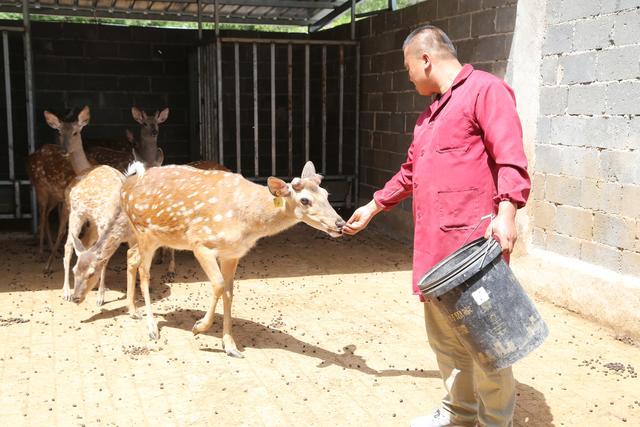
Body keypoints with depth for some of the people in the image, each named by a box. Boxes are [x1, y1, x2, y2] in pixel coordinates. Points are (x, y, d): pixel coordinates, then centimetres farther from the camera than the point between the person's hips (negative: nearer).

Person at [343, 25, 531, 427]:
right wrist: (372, 208, 37)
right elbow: (410, 172, 32)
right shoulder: (431, 113, 24)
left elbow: (510, 157, -15)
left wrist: (506, 213, -27)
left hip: (473, 241, -9)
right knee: (443, 333, 13)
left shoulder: (485, 89, -4)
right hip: (434, 241, 9)